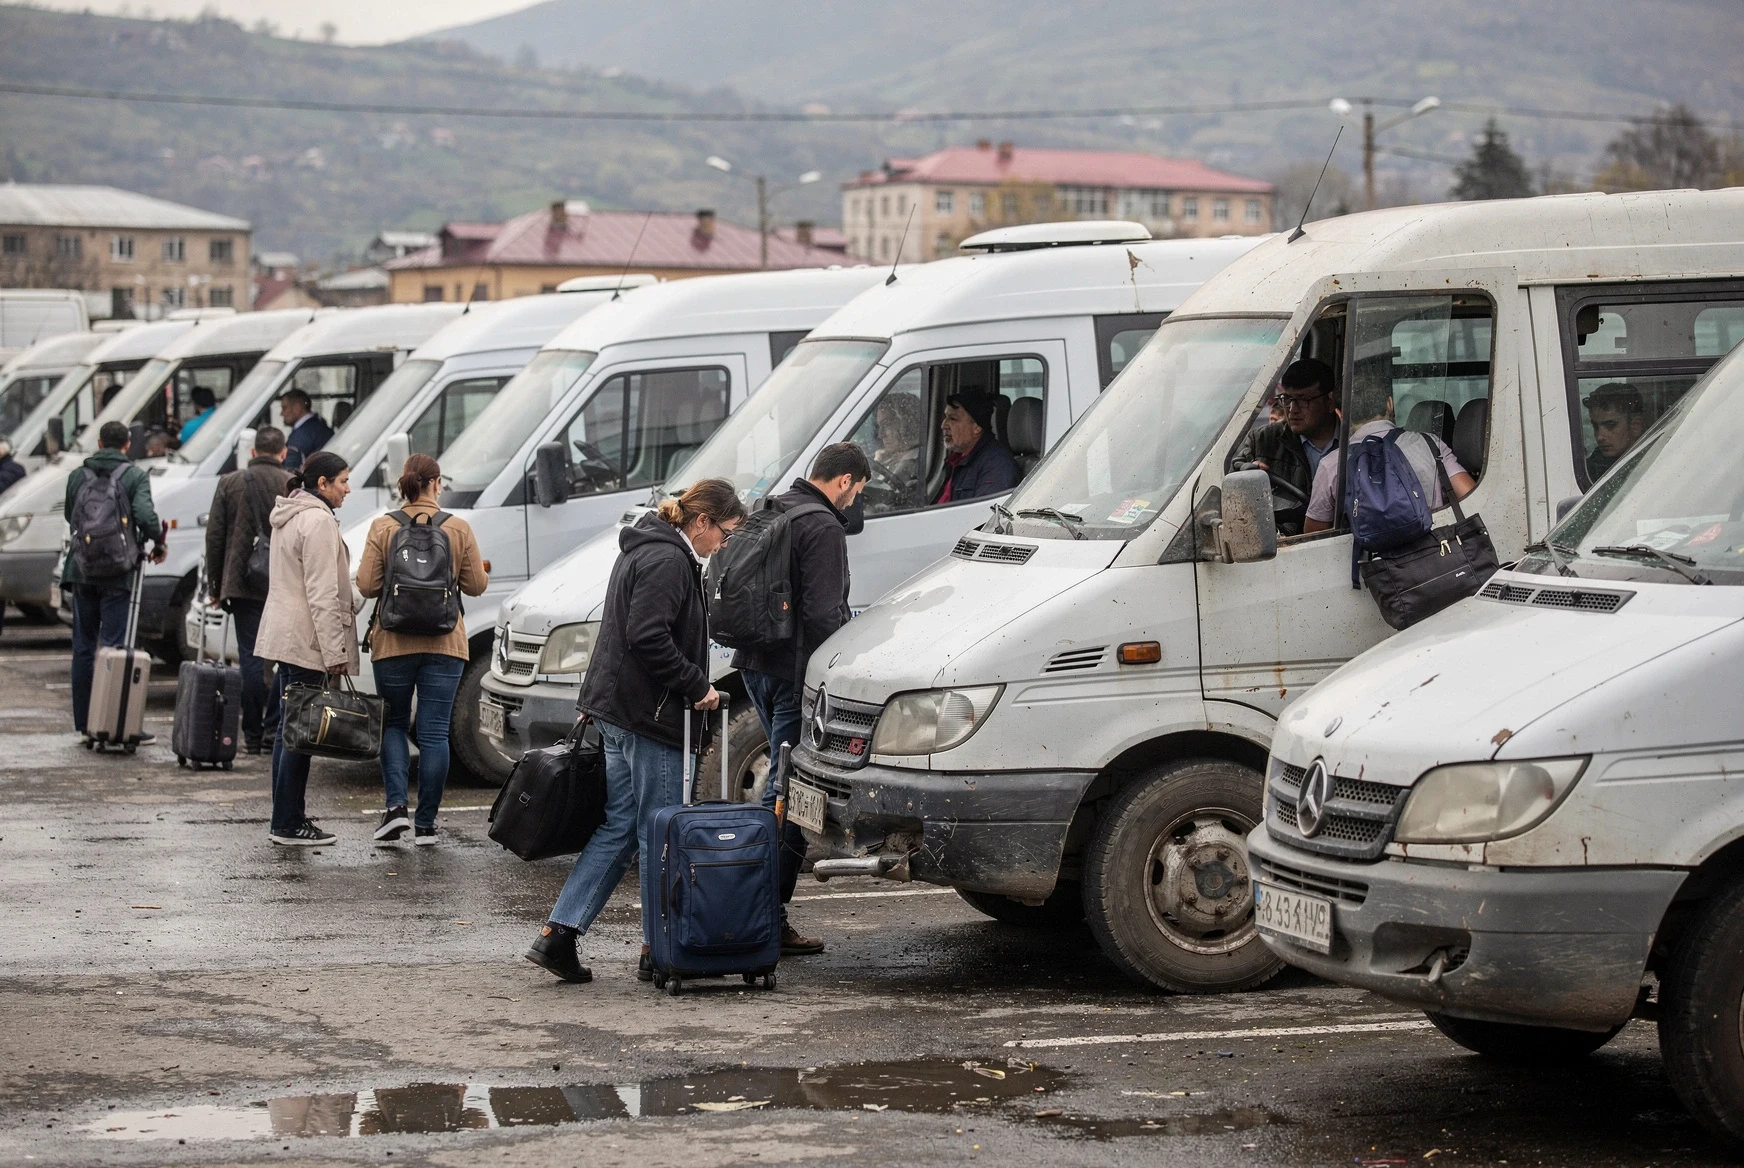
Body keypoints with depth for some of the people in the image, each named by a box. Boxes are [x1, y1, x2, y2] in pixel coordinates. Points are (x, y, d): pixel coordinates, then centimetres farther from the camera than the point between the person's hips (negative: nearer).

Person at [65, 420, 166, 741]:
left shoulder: (77, 477, 7)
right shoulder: (135, 476, -5)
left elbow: (70, 517, 16)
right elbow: (146, 517, -17)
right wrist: (158, 543, 0)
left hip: (82, 570, 4)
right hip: (117, 573, -4)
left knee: (83, 646, 11)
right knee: (113, 647, -5)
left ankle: (84, 723, 14)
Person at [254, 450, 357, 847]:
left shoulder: (289, 516, 17)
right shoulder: (318, 521, -15)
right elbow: (322, 594, -19)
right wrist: (335, 653, -19)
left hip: (283, 635, 10)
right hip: (306, 639, -10)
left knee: (289, 729, 13)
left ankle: (286, 817, 17)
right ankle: (288, 824, -6)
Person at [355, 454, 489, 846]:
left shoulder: (383, 527, -4)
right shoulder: (458, 528, -3)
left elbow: (367, 585, -7)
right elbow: (476, 585, 1)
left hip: (393, 642, 0)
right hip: (444, 643, 0)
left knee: (394, 723, 14)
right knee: (434, 732, 4)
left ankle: (396, 804, -3)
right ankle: (426, 822, 5)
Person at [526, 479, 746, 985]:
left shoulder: (644, 552, 19)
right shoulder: (668, 562, -15)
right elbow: (648, 637, -25)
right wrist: (696, 686, -17)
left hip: (616, 710, 10)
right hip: (649, 715, -10)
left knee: (619, 827, 11)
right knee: (661, 831, -1)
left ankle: (558, 934, 6)